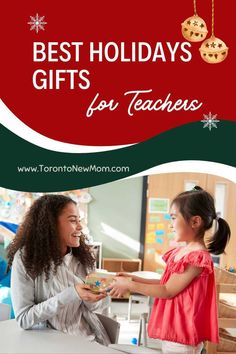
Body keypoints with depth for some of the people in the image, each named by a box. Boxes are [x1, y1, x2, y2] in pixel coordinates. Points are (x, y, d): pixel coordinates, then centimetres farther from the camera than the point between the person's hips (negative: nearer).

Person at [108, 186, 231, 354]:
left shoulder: (197, 258, -22)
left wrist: (130, 286, -12)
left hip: (181, 335, -8)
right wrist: (134, 279, 7)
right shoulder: (181, 251, 7)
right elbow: (167, 282, 12)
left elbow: (168, 291, -19)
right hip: (171, 329, 8)